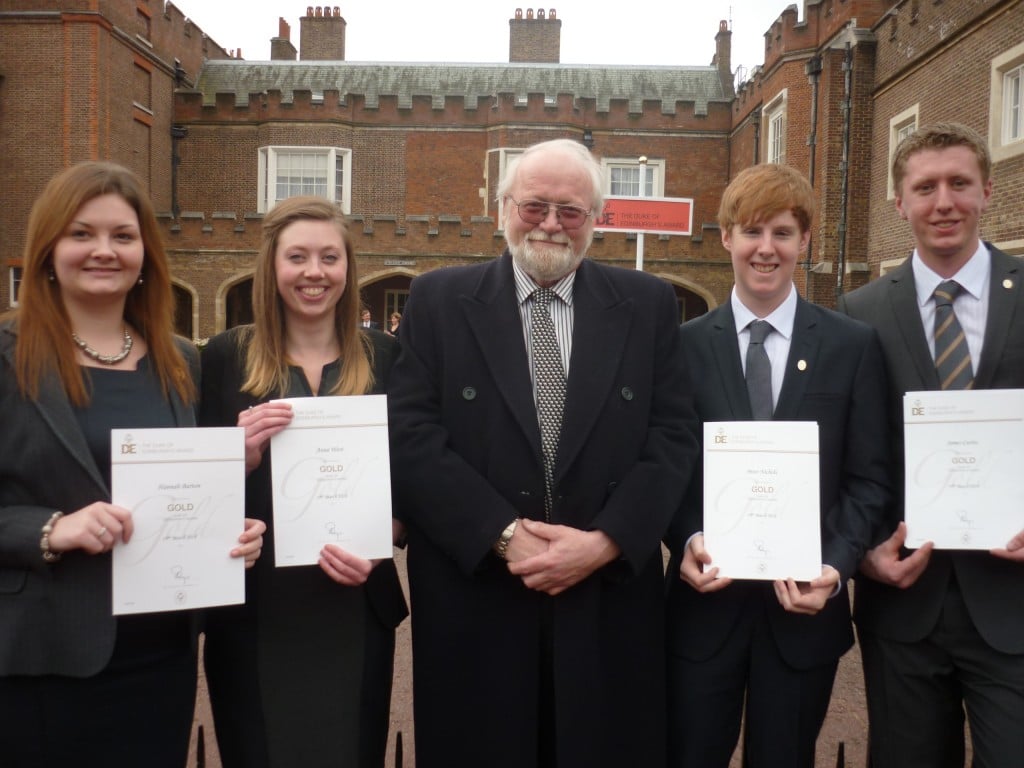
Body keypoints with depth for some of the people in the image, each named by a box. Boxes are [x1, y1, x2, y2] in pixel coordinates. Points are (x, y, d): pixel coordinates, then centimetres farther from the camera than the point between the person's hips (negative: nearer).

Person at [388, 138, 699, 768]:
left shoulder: (648, 305, 4)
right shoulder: (439, 300, 1)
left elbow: (676, 438, -1)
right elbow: (411, 437, -6)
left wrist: (605, 541, -13)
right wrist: (503, 533, -14)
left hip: (610, 602, 1)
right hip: (474, 605, 0)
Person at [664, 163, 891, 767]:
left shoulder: (854, 345, 1)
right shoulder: (686, 345, 2)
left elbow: (869, 479, 0)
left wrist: (837, 566, -13)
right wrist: (687, 540, -14)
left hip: (804, 605, 0)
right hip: (705, 601, 0)